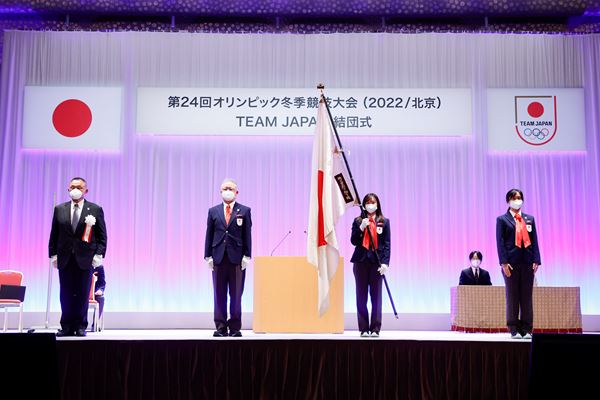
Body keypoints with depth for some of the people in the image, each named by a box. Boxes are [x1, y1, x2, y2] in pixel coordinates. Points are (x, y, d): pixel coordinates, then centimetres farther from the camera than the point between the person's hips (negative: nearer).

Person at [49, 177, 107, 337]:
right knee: (66, 294, 4)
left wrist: (99, 254, -6)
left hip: (86, 259, -2)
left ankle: (80, 326, 11)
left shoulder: (95, 209, 2)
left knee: (83, 294, 2)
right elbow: (54, 235, 11)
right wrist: (53, 254, 4)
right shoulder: (59, 209, 9)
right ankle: (66, 326, 12)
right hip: (65, 258, 2)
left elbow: (102, 235, 2)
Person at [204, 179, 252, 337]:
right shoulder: (213, 211, 11)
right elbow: (209, 235, 9)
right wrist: (208, 256, 2)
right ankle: (221, 327, 10)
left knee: (236, 295, 2)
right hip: (219, 257, 2)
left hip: (237, 258, -1)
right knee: (219, 295, 4)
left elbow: (247, 235, 3)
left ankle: (235, 327, 9)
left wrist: (246, 256, -4)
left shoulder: (244, 211, 6)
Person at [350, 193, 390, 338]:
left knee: (376, 295, 0)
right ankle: (363, 328, 9)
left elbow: (387, 244, 4)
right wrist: (361, 228, -12)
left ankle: (375, 329, 6)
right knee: (361, 296, 3)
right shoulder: (358, 221, 8)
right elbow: (353, 241, 1)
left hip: (377, 262, -1)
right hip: (361, 261, 1)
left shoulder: (384, 221, 7)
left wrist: (385, 262, -6)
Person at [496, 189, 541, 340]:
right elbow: (500, 242, -2)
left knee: (527, 296, 4)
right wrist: (504, 262, -11)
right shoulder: (502, 219, 4)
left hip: (527, 262, 3)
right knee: (512, 296, 1)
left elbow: (534, 241, 9)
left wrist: (536, 260, -1)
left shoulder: (529, 219, 14)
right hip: (511, 262, -3)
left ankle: (526, 329, 10)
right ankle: (514, 329, 7)